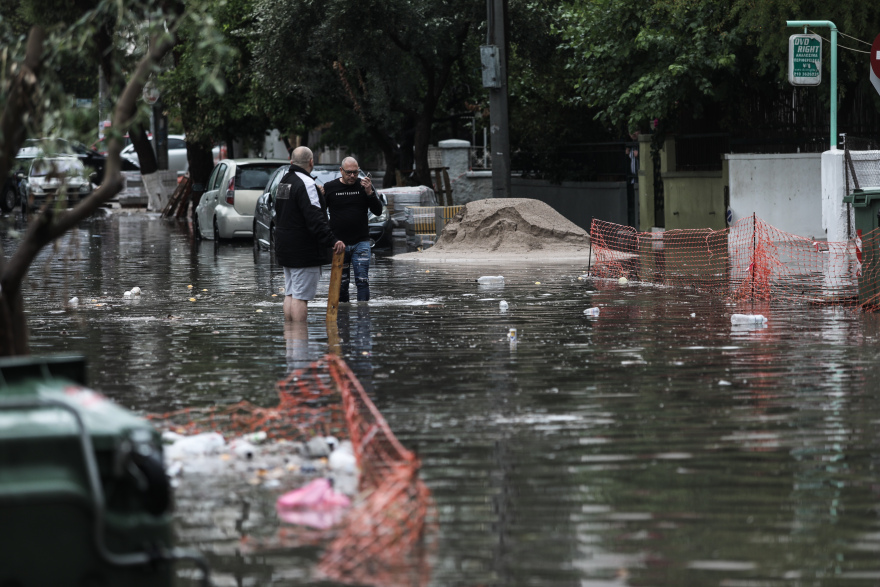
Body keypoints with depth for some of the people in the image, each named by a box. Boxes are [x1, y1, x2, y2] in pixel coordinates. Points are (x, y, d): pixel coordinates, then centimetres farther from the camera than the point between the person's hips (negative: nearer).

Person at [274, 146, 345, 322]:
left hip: (284, 248, 9)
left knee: (290, 294, 13)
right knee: (301, 296, -8)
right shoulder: (305, 184, -17)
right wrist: (332, 241, -25)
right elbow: (315, 220, -25)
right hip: (304, 252, -9)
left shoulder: (284, 181, 12)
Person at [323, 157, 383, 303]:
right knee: (341, 282, 4)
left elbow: (378, 211, 0)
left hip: (361, 243, 0)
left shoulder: (364, 186, 4)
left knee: (362, 280, -8)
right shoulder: (330, 187, 3)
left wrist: (369, 192, -13)